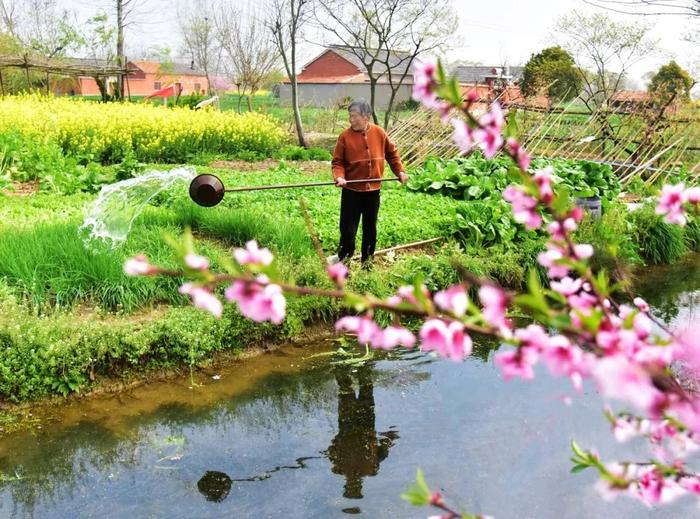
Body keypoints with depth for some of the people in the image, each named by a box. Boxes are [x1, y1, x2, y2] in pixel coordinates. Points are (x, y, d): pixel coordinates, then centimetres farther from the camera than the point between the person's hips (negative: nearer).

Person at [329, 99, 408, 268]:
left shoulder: (379, 133, -2)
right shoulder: (345, 136, -8)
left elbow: (392, 153, 11)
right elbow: (337, 161, -5)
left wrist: (400, 171, 3)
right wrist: (339, 176, -22)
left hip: (373, 189, 2)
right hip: (352, 190, -2)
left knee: (370, 227, 12)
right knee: (348, 227, -1)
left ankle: (367, 260, 25)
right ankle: (344, 255, 17)